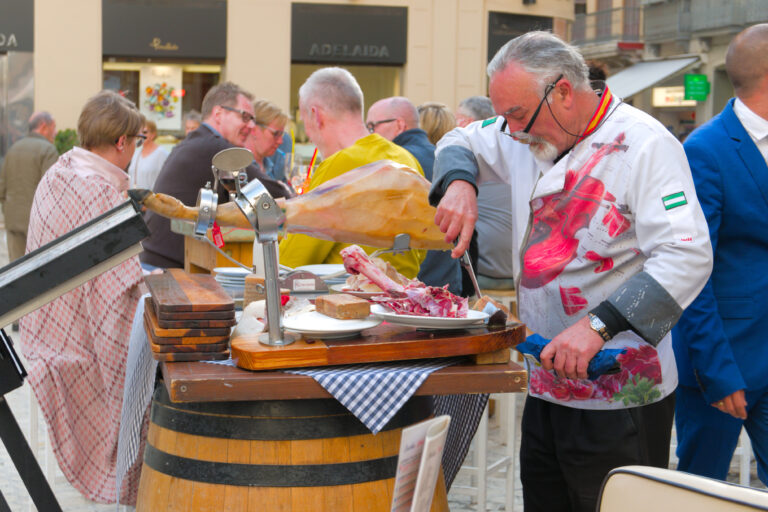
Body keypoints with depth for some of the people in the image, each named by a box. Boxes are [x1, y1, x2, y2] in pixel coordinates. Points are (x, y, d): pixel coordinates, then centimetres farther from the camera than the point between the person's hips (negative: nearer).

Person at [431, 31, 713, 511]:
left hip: (619, 396, -7)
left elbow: (687, 258, -25)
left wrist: (597, 326, -32)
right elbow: (461, 142, 24)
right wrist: (459, 183, 0)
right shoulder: (532, 136, 8)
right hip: (546, 383, 7)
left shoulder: (643, 144, -16)